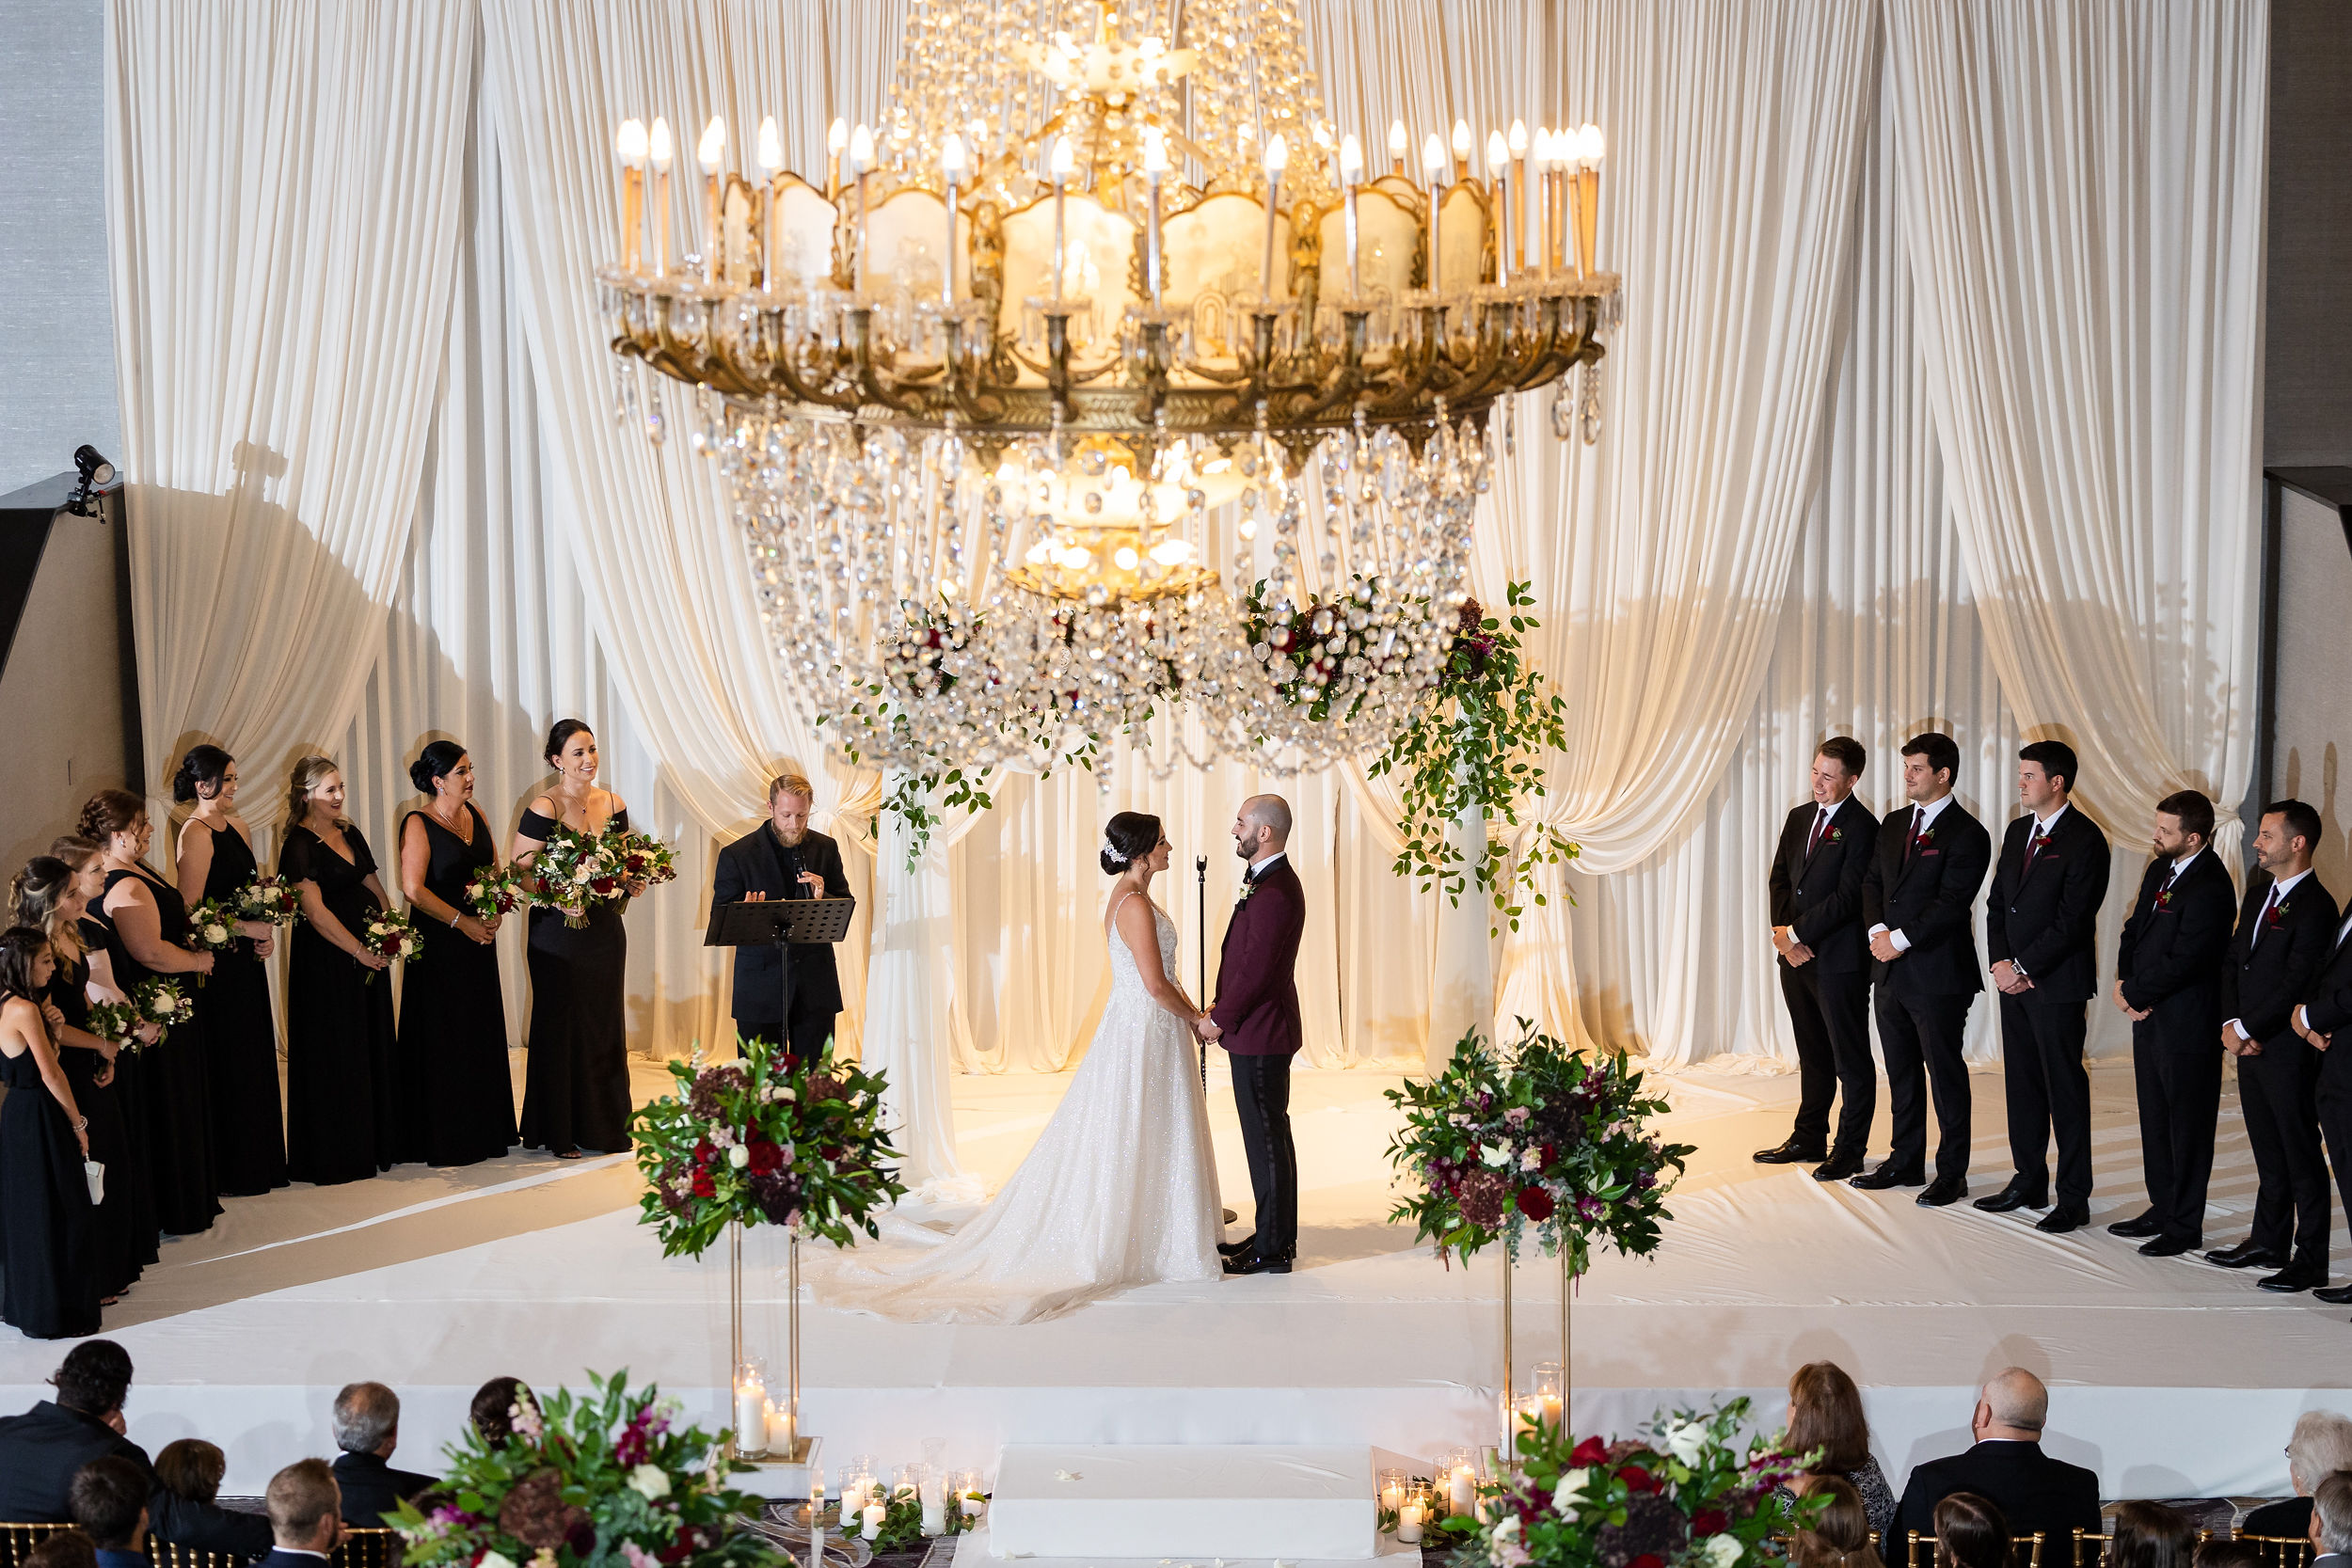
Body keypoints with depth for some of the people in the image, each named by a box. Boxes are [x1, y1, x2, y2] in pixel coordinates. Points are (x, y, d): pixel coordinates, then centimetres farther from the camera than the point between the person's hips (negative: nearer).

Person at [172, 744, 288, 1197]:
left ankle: (260, 1163, 21)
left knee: (254, 1060, 12)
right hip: (216, 962, -8)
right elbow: (190, 907, -18)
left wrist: (267, 931, 3)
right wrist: (244, 928, -17)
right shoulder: (195, 833, -13)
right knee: (227, 1063, -2)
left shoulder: (239, 827, 13)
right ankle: (232, 1171, 6)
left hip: (247, 960, 8)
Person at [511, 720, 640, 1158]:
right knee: (561, 1026, 1)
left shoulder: (613, 804, 7)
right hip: (559, 929, -5)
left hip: (606, 928, 5)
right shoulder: (543, 810, -10)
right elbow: (518, 872, -11)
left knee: (606, 1023, 9)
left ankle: (605, 1126, 18)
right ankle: (559, 1133, 10)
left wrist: (632, 883, -3)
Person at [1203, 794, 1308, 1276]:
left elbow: (1256, 969, -23)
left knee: (1266, 1138, -3)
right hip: (1258, 1031, 11)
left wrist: (1220, 1019, -12)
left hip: (1260, 1037, -11)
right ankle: (1274, 1234, 26)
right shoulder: (1269, 882, 12)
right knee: (1270, 1135, 17)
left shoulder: (1275, 892, -22)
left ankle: (1272, 1249, 5)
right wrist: (1223, 1013, 11)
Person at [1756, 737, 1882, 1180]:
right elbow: (1779, 878, 12)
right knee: (1812, 1055, 17)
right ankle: (1809, 1139, 25)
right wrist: (1784, 936, -3)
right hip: (1796, 958, 7)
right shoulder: (1799, 818, 12)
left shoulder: (1862, 828, -13)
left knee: (1851, 1060, 3)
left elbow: (1847, 898, -18)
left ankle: (1850, 1151, 9)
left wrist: (1795, 933, -14)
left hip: (1839, 961, -7)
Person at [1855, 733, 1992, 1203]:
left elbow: (1951, 902, -17)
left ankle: (1951, 1173, 9)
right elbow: (1872, 882, 13)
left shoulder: (1967, 834, -10)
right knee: (1901, 1073, 15)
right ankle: (1905, 1161, 25)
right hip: (1890, 971, 7)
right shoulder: (1893, 826, 14)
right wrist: (1878, 930, -4)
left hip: (1938, 974, -7)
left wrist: (1901, 939, -17)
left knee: (1946, 1075, 1)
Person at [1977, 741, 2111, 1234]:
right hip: (2014, 978, 8)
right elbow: (1998, 903, 14)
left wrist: (2024, 968, -13)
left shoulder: (2085, 839, -12)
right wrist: (2000, 962, 0)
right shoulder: (2018, 832, 13)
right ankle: (2028, 1182, 23)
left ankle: (2073, 1198, 5)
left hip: (2058, 984, -8)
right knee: (2022, 1084, 13)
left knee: (2065, 1090, -2)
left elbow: (2071, 920, -16)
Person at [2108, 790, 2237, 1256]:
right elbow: (2135, 930, 14)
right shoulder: (2160, 869, 9)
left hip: (2187, 1025, -9)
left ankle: (2185, 1227, 12)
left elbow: (2182, 962, -23)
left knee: (2187, 1126, 3)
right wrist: (2124, 982, -3)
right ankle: (2162, 1209, 30)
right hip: (2149, 1016, 9)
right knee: (2155, 1119, 17)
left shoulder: (2210, 889, -20)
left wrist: (2134, 994, -11)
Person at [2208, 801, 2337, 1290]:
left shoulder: (2315, 907, -16)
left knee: (2301, 1157, 1)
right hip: (2249, 1046, 8)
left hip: (2289, 1052, -8)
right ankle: (2268, 1241, 28)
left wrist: (2245, 1028, -14)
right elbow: (2233, 961, 12)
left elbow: (2295, 986, -20)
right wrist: (2231, 1023, -2)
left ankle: (2311, 1259, 8)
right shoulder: (2258, 894, 12)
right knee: (2268, 1153, 17)